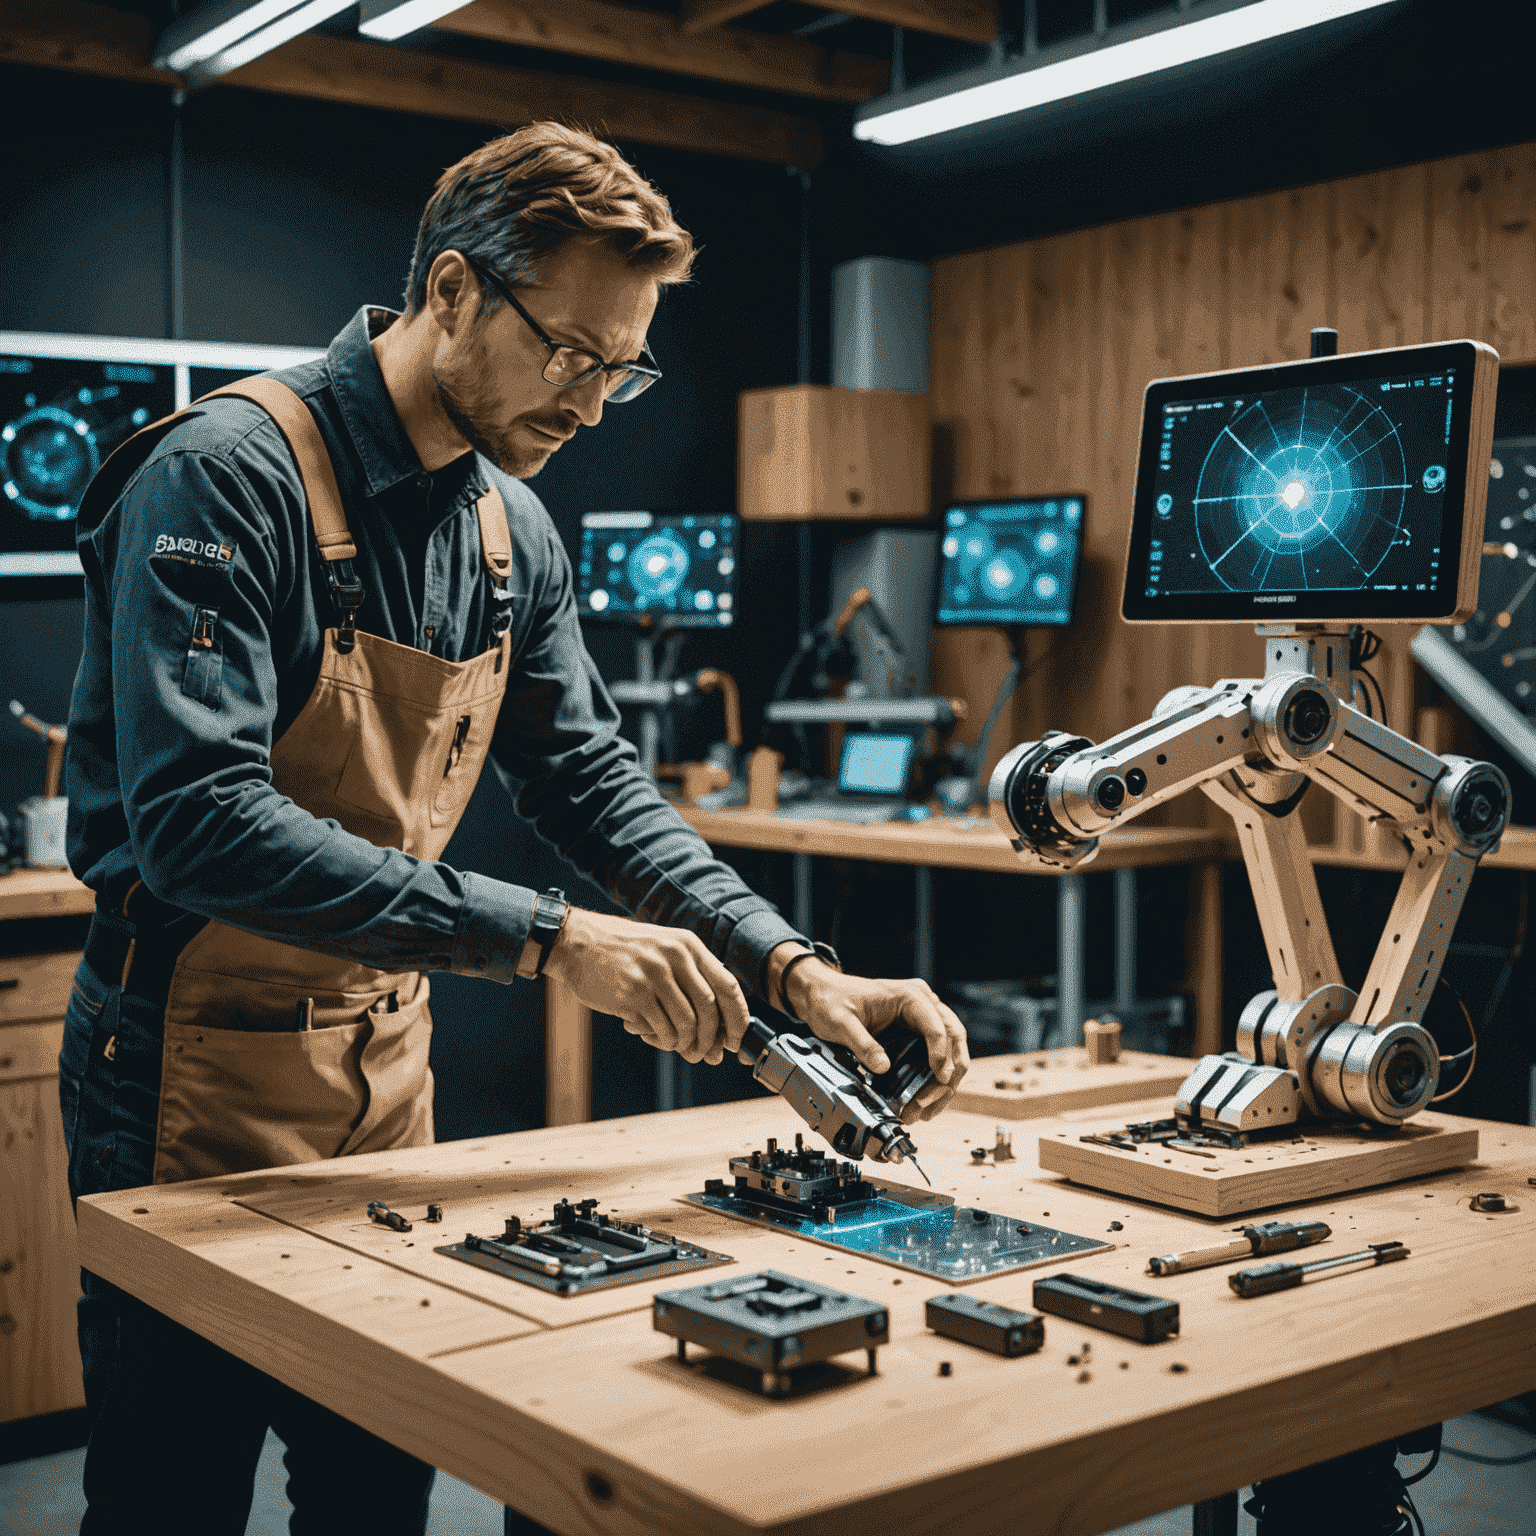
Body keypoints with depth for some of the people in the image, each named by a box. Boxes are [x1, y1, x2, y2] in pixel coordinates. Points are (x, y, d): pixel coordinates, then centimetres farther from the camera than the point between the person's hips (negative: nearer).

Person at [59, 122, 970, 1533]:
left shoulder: (510, 528, 4)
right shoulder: (227, 476, -20)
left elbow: (592, 780, 7)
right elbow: (199, 819, -30)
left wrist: (792, 967, -7)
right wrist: (543, 939, -33)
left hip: (387, 1060, 7)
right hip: (198, 1067, -7)